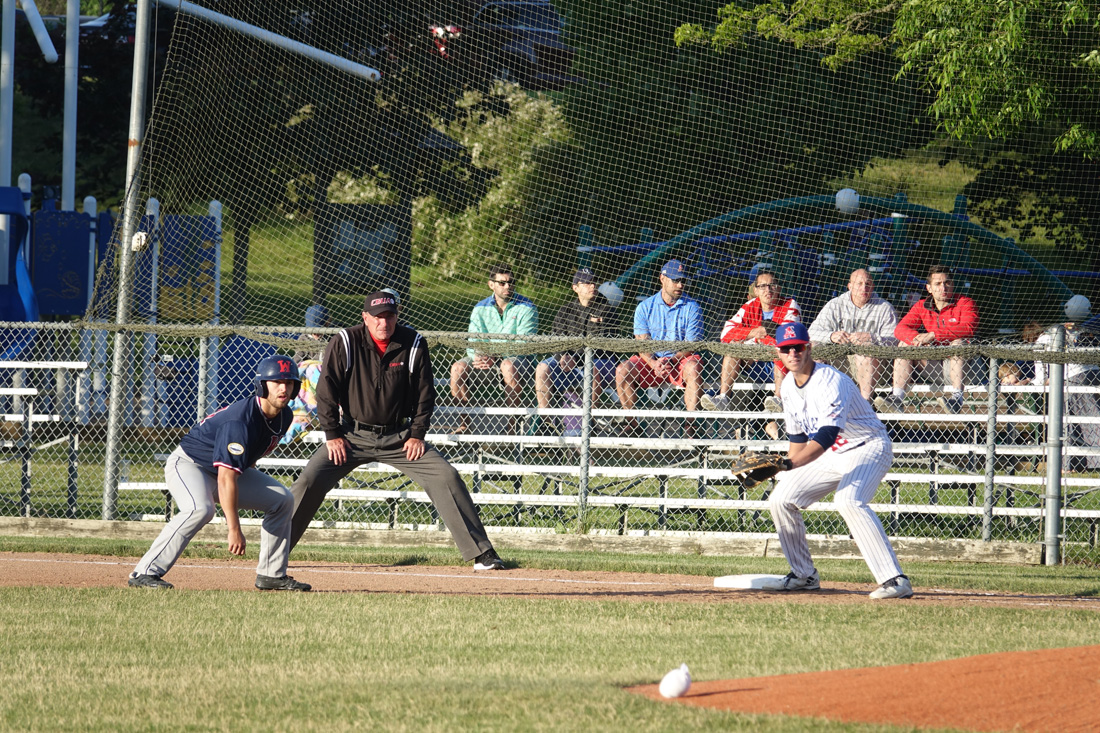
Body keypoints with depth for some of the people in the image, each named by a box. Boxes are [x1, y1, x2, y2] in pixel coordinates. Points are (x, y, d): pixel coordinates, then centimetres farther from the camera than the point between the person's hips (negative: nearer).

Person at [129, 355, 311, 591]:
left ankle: (271, 574, 10)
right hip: (188, 464, -9)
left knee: (282, 500, 4)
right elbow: (225, 478, -37)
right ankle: (145, 573, -35)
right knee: (200, 509, -37)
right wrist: (233, 529, -39)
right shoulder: (240, 421, -34)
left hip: (226, 468, 9)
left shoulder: (283, 417, -5)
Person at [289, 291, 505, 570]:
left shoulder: (414, 345, -4)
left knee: (446, 477, -11)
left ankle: (481, 554, -5)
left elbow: (425, 393, 4)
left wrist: (417, 434, -3)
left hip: (399, 437, 1)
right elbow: (327, 390, -4)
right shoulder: (345, 343, -8)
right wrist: (333, 435, -8)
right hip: (353, 435, -1)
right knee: (310, 481, -17)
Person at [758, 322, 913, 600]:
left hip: (869, 447, -9)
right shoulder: (789, 385, 1)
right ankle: (803, 575, 19)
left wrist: (789, 465, -48)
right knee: (781, 499, 5)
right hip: (832, 455, 9)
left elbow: (826, 436, -38)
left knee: (848, 501, -34)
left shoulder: (830, 382, -26)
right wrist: (788, 475, 13)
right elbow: (798, 437, 14)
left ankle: (894, 580, -39)